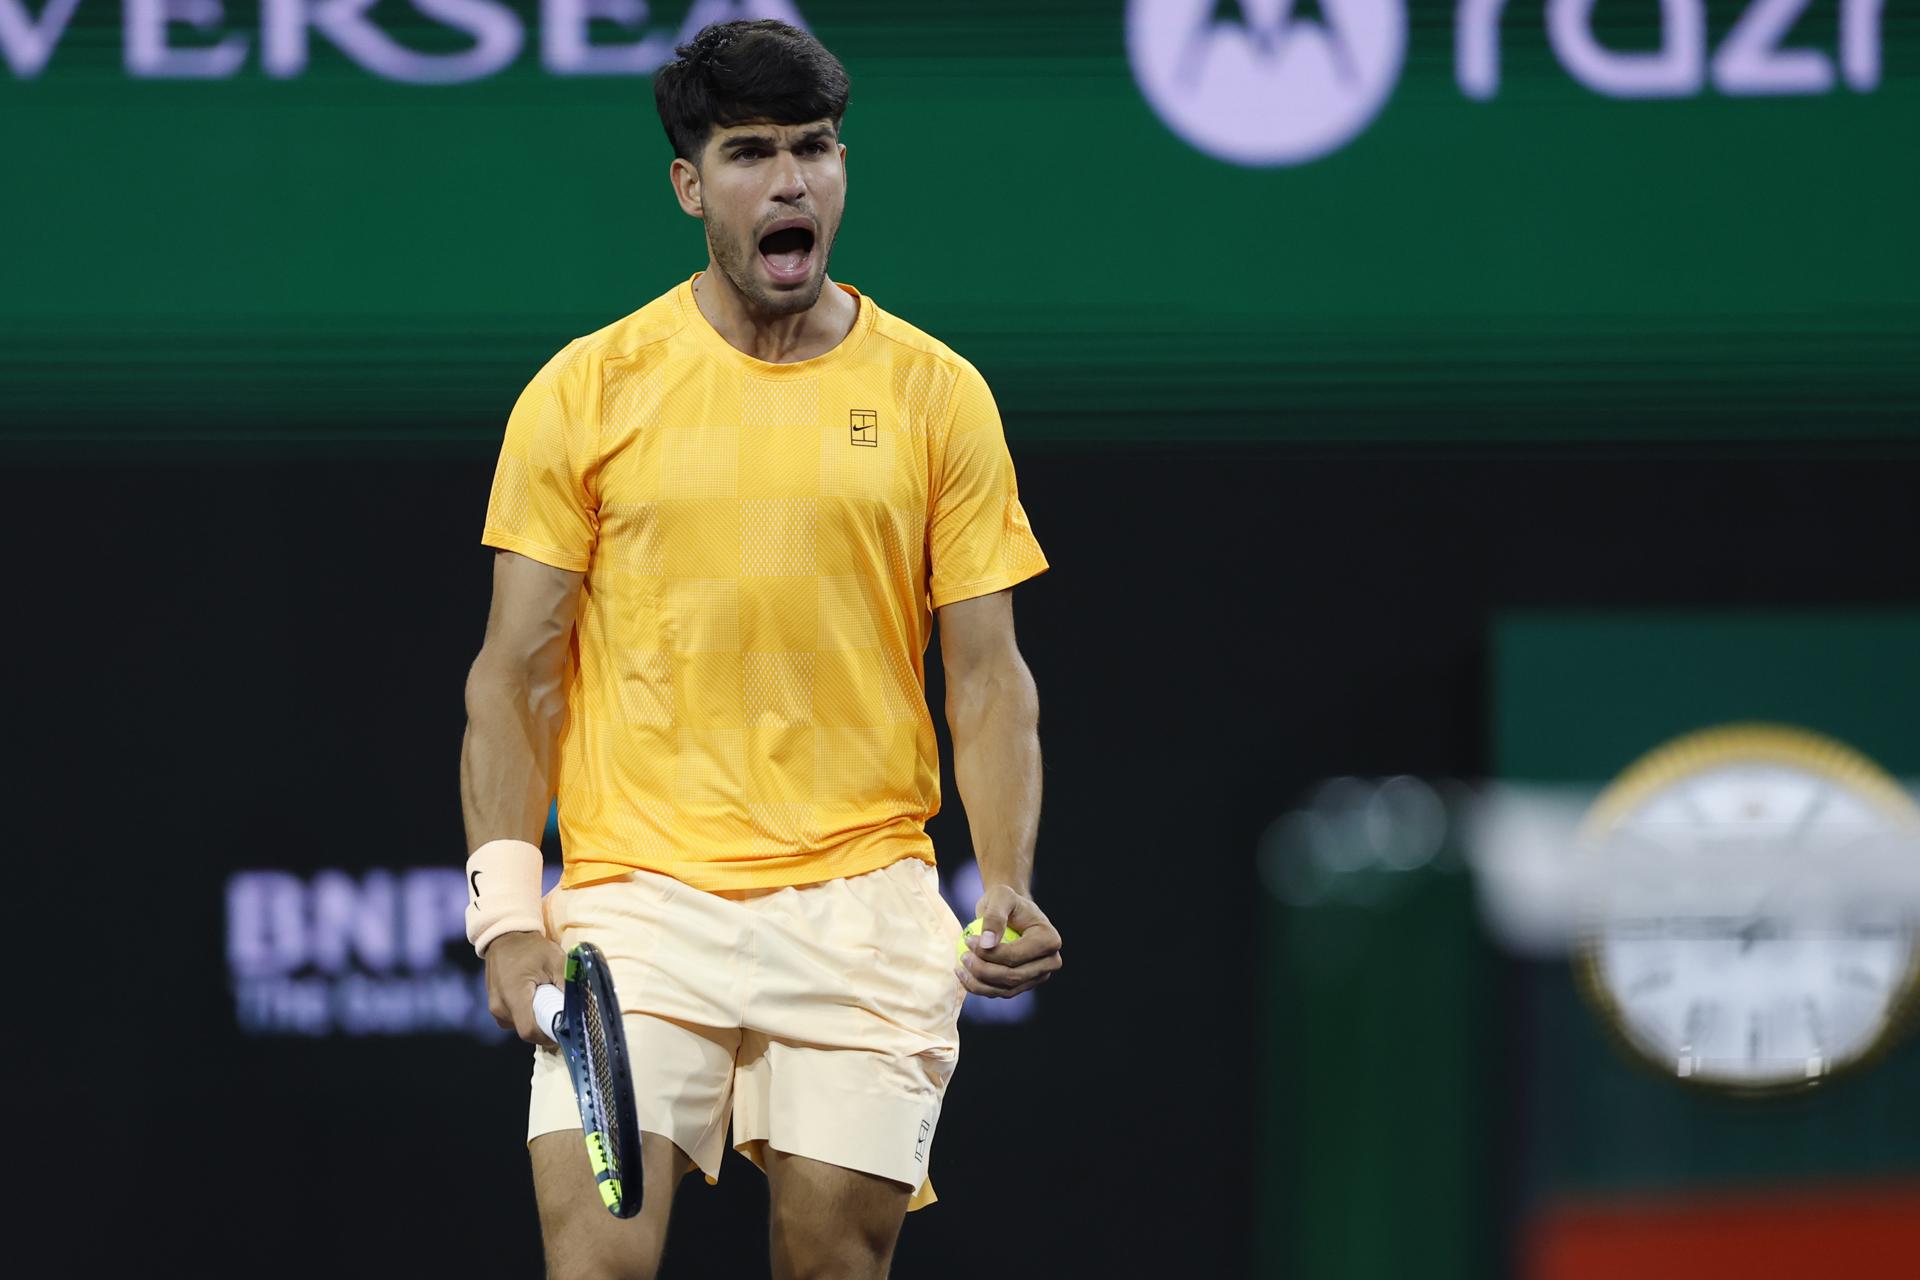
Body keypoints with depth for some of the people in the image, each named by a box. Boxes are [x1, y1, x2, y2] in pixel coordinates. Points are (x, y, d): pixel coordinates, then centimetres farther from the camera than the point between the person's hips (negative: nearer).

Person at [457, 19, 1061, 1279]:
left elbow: (988, 677, 7)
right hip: (639, 896, -1)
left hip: (862, 908, 1)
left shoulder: (938, 396, 6)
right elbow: (517, 672, 5)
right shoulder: (586, 393, 3)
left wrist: (1009, 890, -8)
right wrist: (509, 911, -6)